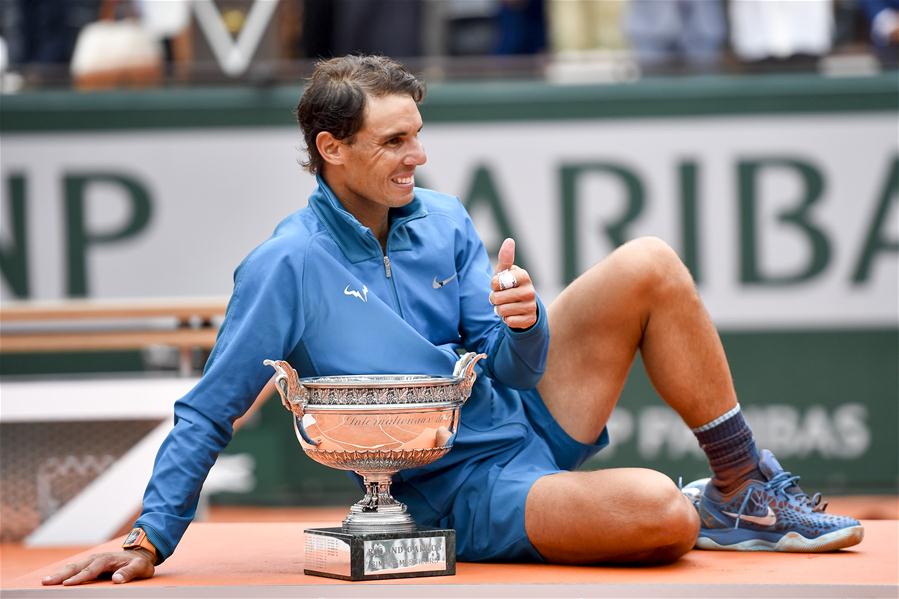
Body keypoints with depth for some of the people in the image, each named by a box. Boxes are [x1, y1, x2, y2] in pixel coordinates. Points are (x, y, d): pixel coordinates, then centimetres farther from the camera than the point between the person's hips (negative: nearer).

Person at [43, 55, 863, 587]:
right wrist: (148, 541, -17)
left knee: (648, 265, -10)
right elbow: (207, 415, -11)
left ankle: (748, 490, 0)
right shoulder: (288, 265, -16)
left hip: (532, 422, 7)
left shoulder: (445, 222, 1)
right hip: (465, 494, -6)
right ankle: (709, 518, 7)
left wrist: (523, 325, -25)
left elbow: (512, 371, -2)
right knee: (659, 513, -33)